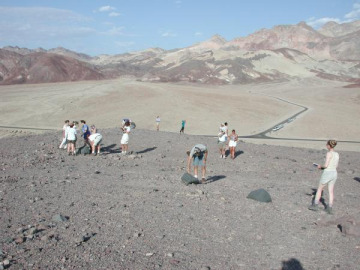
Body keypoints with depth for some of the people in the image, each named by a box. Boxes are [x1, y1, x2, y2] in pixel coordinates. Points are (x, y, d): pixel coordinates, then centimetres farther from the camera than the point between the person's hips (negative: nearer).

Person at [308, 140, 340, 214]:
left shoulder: (329, 153, -16)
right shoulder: (337, 154, 7)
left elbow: (326, 165, -20)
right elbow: (336, 166, 14)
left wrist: (320, 167, 0)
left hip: (327, 174, -6)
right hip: (334, 173, 6)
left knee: (319, 189, 10)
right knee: (331, 192, 10)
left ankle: (315, 205, 17)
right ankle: (330, 208, 9)